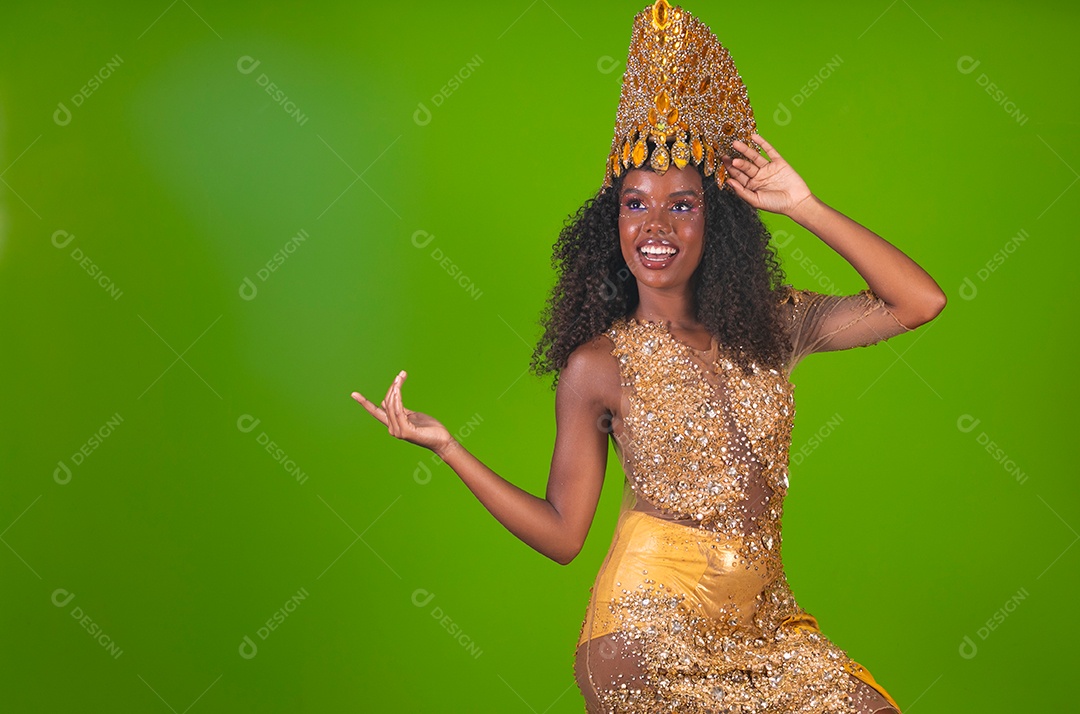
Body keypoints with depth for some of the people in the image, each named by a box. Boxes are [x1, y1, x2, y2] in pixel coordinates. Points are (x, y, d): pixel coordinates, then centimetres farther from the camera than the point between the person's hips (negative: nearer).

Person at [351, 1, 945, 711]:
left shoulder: (772, 326, 4)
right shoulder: (595, 365, -4)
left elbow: (920, 302, -4)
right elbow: (562, 531, -2)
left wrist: (804, 207, -4)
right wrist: (446, 446, -11)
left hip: (765, 620, 4)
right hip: (653, 627, -3)